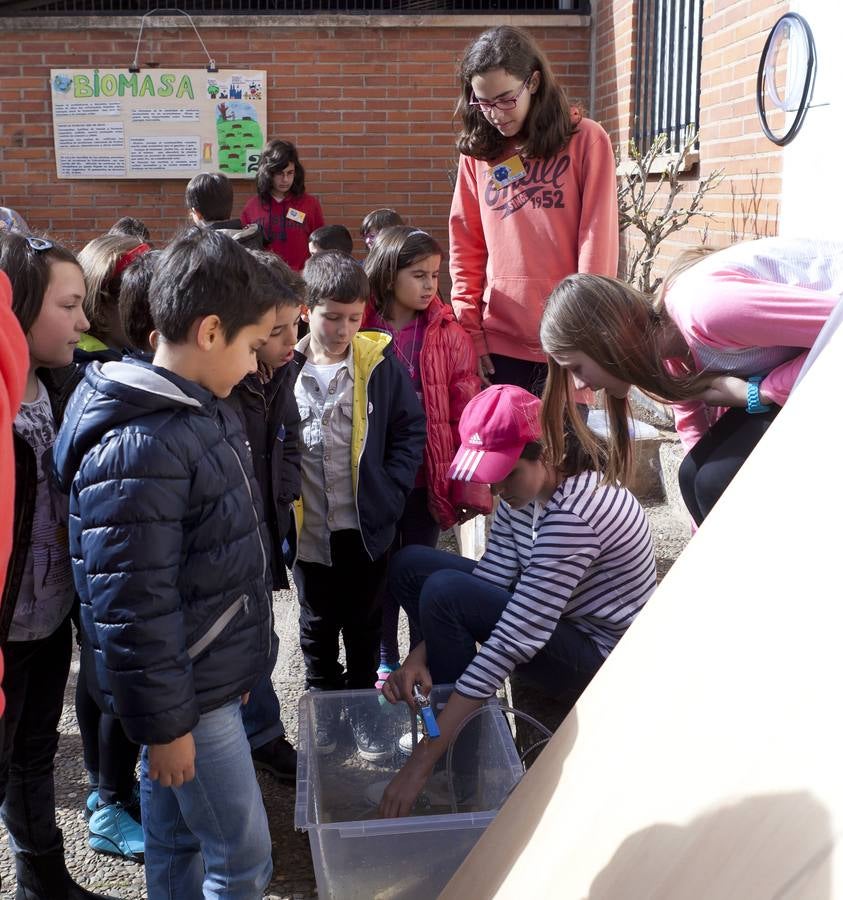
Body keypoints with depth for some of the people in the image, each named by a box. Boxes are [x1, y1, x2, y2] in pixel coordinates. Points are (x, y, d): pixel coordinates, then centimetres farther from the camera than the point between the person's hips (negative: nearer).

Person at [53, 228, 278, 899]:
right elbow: (132, 606, -25)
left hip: (213, 677, 8)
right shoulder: (138, 448, -26)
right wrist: (163, 723, -17)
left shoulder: (204, 411, 6)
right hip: (186, 698, -8)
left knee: (176, 844, 21)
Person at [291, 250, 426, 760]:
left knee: (364, 623, 16)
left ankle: (363, 707, 33)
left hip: (367, 524, 0)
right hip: (308, 526, 1)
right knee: (318, 623, 18)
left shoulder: (379, 362, -8)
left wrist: (393, 490, -10)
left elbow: (412, 427, -1)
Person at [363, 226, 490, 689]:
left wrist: (471, 487, -9)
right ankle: (386, 660, 33)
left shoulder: (447, 335, -7)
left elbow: (466, 414, -7)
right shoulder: (359, 331, -7)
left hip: (426, 478, -1)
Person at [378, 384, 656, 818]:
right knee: (410, 565, 3)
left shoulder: (573, 514, -33)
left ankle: (457, 770, -8)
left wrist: (421, 761, -35)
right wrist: (420, 653, -22)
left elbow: (516, 639, -36)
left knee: (445, 591, -27)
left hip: (597, 652, -9)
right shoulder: (522, 492, -6)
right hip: (551, 615, 9)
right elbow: (489, 582, -5)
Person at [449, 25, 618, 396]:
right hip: (497, 341, 2)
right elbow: (465, 248, 8)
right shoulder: (477, 151, 8)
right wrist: (470, 330, 2)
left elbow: (597, 243, -4)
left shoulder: (586, 141, 0)